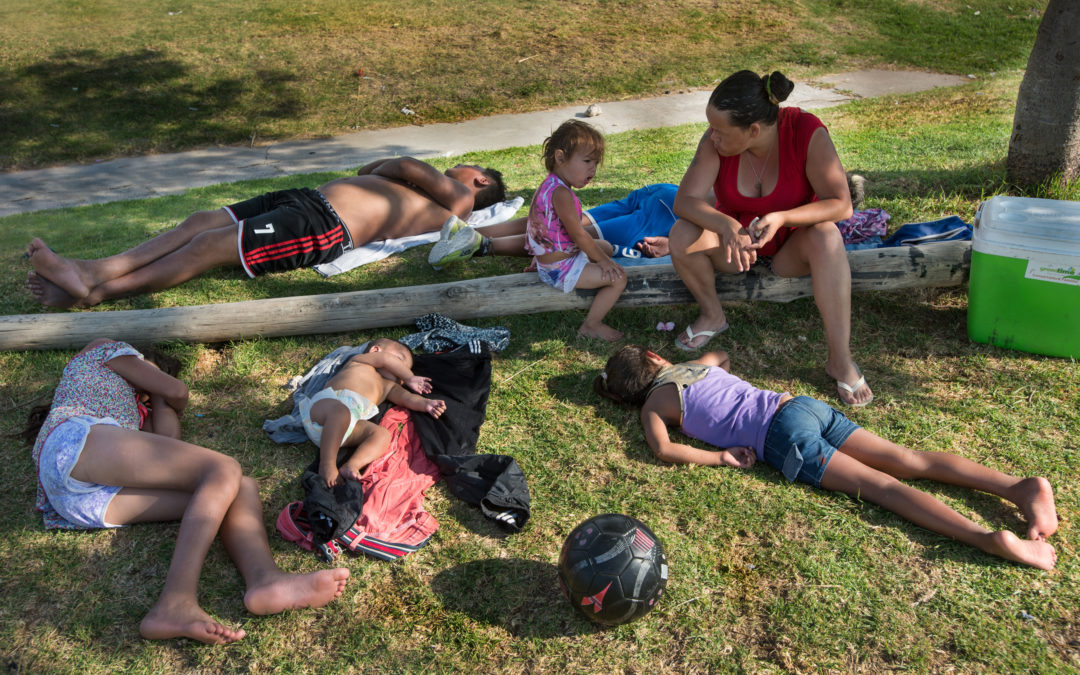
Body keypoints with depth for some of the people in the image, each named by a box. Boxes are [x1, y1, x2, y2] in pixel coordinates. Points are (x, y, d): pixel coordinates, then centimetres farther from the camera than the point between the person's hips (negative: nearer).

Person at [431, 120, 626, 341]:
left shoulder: (550, 184, 5)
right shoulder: (561, 193, -27)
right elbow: (578, 235, -22)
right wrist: (603, 261, -11)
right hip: (560, 269, -10)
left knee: (606, 247, 26)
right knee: (618, 277, -13)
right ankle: (592, 325, -3)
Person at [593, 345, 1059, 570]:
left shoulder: (654, 404, 8)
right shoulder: (697, 364, 27)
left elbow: (663, 449, -11)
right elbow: (722, 356, 50)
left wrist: (719, 457, -3)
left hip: (781, 435, -6)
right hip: (802, 403, 6)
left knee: (879, 485, -16)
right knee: (908, 461, -2)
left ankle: (989, 539, -29)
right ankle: (1017, 484, -14)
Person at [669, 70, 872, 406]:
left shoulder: (807, 133, -24)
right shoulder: (715, 140, -19)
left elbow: (841, 204, -24)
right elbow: (685, 200, -24)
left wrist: (781, 218, -40)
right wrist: (727, 226, -43)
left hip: (791, 243, -2)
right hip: (734, 236, 2)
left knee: (826, 236, -35)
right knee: (682, 235, -28)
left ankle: (840, 359, -29)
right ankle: (712, 315, 0)